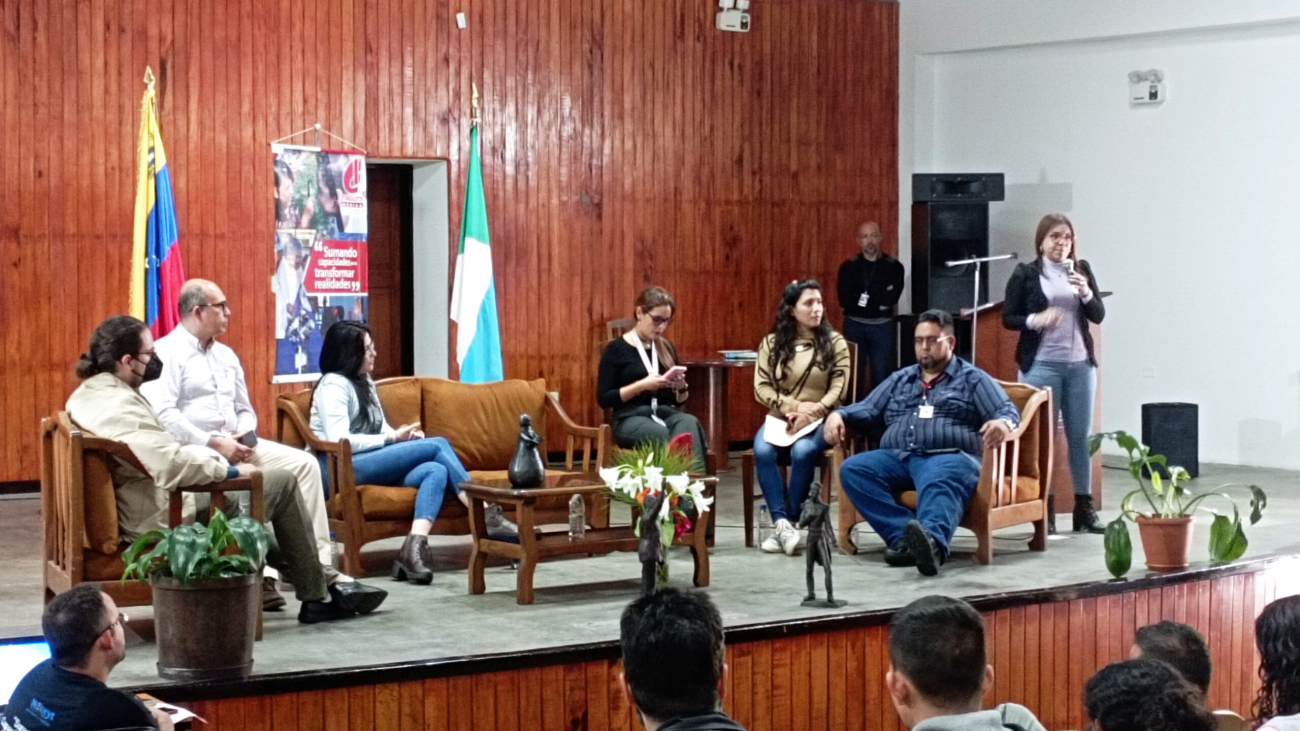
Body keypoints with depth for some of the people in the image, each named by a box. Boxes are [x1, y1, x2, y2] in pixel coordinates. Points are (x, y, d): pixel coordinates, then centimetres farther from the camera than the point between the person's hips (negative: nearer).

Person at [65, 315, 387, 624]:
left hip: (137, 515, 11)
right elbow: (172, 466, -32)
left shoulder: (88, 394, 6)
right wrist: (230, 470, -17)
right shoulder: (118, 404, -25)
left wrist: (205, 453, 10)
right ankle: (317, 597, 12)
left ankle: (324, 580, 31)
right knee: (283, 484, 0)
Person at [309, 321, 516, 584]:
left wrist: (405, 435, 1)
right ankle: (486, 515, -16)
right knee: (437, 444, -17)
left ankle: (413, 550, -40)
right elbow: (339, 441, -16)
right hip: (344, 467, -9)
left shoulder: (364, 383, 24)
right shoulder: (334, 385, -5)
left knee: (436, 471, -22)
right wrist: (392, 438, -13)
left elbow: (381, 429, 24)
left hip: (372, 464, 9)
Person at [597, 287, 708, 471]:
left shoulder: (666, 348, 17)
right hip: (632, 418, -4)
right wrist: (642, 386, -15)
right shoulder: (616, 349, 1)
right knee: (661, 433, -39)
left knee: (690, 423, -34)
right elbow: (604, 399, -5)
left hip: (667, 414, 4)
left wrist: (681, 387, -1)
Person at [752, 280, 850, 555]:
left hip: (818, 421, -2)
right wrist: (795, 406, -12)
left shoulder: (834, 342, 5)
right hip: (779, 418, 2)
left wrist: (810, 414, -17)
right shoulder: (772, 343, 9)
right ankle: (782, 522, -31)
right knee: (762, 451, -31)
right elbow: (761, 388, 2)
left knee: (802, 451, -34)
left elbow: (838, 389, -3)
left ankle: (788, 524, -24)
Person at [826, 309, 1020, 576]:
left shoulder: (973, 379, 18)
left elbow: (1009, 410, 7)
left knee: (941, 482, -41)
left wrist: (1002, 423, -18)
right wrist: (838, 415, 5)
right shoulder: (899, 380, 32)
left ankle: (932, 539, -72)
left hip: (948, 457, -4)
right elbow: (868, 410, 28)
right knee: (853, 469, -26)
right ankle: (904, 537, -41)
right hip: (897, 457, 5)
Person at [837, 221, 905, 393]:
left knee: (882, 375, 1)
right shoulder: (849, 267, 4)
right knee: (854, 373, 4)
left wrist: (863, 299, -9)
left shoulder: (894, 266, 2)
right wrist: (877, 302, -10)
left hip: (882, 326, -1)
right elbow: (845, 300, -6)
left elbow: (891, 298, -10)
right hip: (854, 325, 1)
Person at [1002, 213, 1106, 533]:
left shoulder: (1082, 269, 9)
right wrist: (1034, 320, -18)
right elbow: (1008, 318, 0)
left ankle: (1084, 507, 10)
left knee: (1081, 436, 5)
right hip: (1041, 366, -3)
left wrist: (1086, 293, -11)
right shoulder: (1025, 274, 0)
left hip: (1080, 365, 3)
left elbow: (1098, 315, 6)